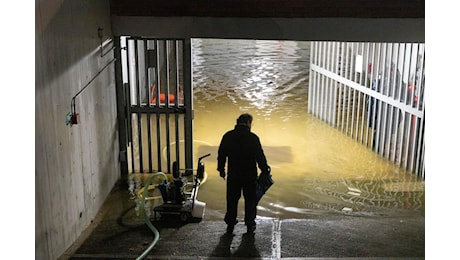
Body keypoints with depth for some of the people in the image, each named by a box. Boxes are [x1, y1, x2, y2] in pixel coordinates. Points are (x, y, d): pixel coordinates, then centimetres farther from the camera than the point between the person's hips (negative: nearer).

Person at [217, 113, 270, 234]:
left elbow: (221, 154, 5)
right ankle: (250, 225, 16)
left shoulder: (228, 136, -2)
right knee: (250, 200, 11)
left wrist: (221, 169, 17)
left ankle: (230, 224, 19)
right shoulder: (253, 138, -12)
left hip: (233, 175, 2)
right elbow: (260, 156, -8)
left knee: (232, 200, 13)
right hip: (250, 174, -2)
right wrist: (265, 169, 5)